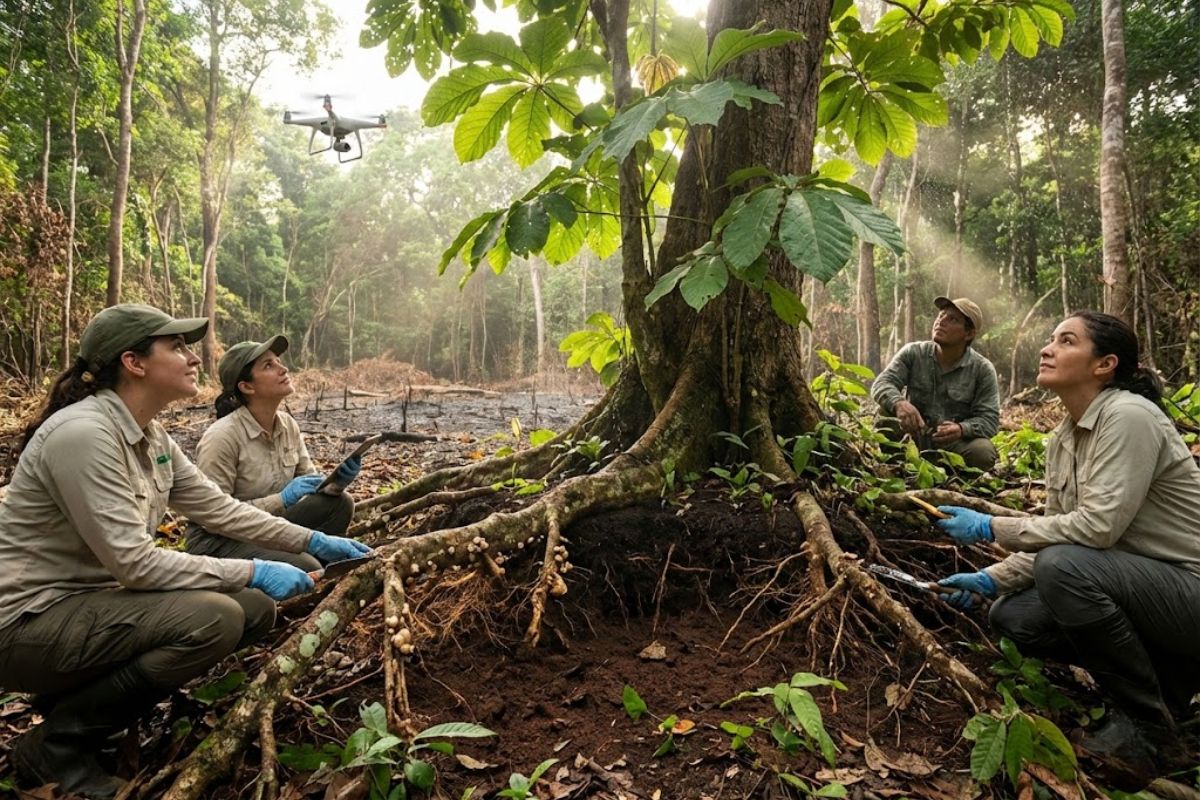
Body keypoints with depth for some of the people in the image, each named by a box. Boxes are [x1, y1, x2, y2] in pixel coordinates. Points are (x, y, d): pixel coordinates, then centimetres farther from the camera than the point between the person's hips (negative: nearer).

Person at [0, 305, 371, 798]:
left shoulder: (150, 437, 4)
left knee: (256, 609, -1)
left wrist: (313, 542, 4)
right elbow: (133, 561, -27)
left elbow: (219, 508, 8)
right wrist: (251, 572, -23)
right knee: (215, 619, -28)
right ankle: (55, 742, -5)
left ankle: (85, 693, 11)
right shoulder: (82, 433, -25)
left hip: (92, 599, 9)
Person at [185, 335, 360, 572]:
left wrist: (336, 480, -17)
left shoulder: (288, 425, -2)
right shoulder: (222, 437, -23)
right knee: (306, 570, -27)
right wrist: (281, 500, -27)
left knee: (339, 503, -11)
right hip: (217, 540, -7)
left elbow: (310, 481, 5)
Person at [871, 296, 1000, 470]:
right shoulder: (913, 353, -2)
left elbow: (989, 418, -10)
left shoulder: (983, 370, -4)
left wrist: (962, 429, -35)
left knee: (983, 452, -32)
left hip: (955, 443, 0)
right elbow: (881, 384, -15)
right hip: (914, 437, 0)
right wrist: (899, 403, -40)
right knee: (887, 412, -28)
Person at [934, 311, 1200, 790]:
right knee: (1010, 616, -5)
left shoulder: (1128, 417, -20)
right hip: (1132, 585, 8)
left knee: (1063, 567, -32)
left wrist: (991, 528, -22)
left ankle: (1148, 729, -10)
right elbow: (1055, 536, 8)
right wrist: (991, 580, -2)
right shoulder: (1061, 441, 5)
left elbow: (1098, 526, -29)